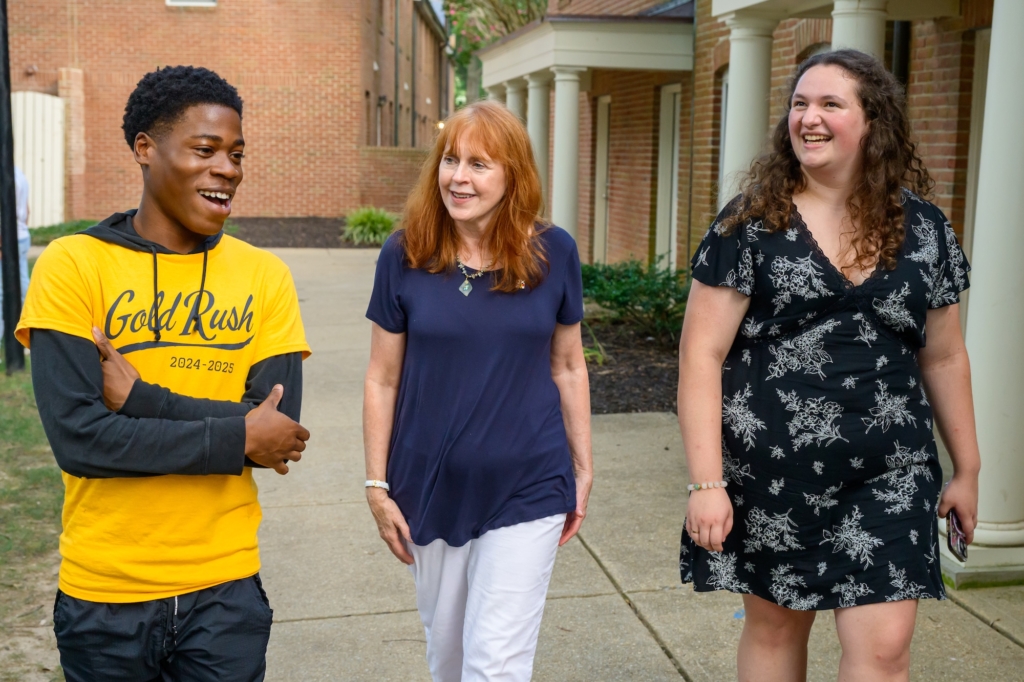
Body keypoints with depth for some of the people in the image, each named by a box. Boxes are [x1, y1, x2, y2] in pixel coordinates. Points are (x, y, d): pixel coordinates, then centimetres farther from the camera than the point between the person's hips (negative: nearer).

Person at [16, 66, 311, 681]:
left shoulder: (265, 276, -1)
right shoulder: (72, 265, -7)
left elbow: (280, 429, -10)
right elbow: (76, 436, -16)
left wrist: (138, 397, -17)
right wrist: (239, 437, -14)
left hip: (227, 590, 1)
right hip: (102, 593, -1)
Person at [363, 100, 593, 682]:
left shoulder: (553, 252, -6)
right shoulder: (405, 256, -7)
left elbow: (568, 366, 4)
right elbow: (383, 380, 0)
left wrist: (583, 468, 8)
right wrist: (377, 487, 1)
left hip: (527, 491, -1)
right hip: (431, 491, 2)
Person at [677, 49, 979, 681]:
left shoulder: (923, 228, 4)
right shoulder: (751, 224, -5)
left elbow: (944, 357, 13)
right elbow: (702, 352, -8)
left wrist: (967, 468, 17)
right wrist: (706, 482, -13)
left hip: (890, 476, 2)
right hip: (770, 475, -1)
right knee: (774, 627, 13)